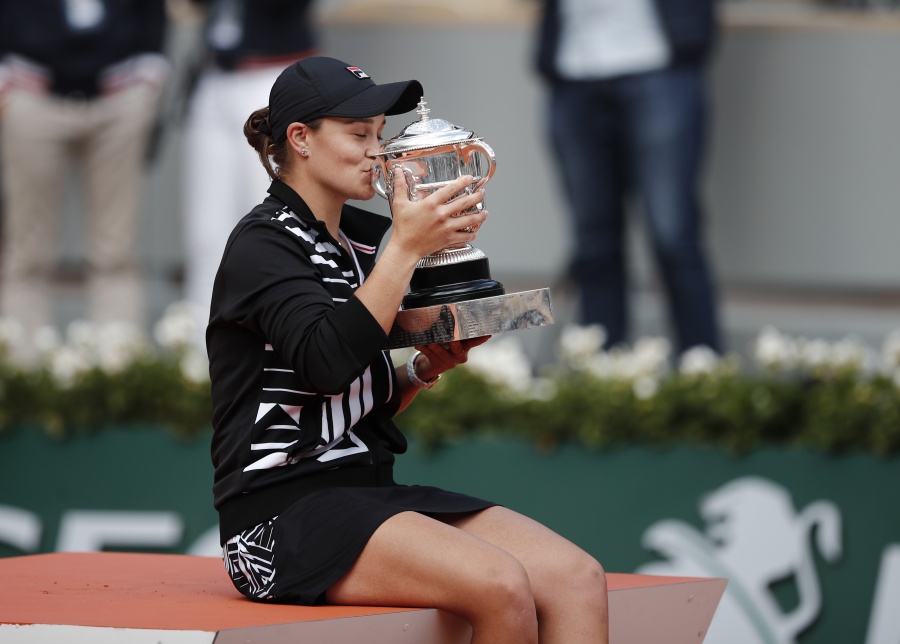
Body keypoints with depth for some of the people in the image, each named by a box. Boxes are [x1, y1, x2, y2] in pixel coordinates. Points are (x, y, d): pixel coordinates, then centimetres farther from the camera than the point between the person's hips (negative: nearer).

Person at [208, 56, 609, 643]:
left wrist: (424, 369, 4)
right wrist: (407, 247, -21)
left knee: (579, 579, -15)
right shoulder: (264, 243, -6)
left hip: (368, 491, 8)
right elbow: (328, 363, -24)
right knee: (501, 586, -31)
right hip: (286, 511, -8)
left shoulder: (354, 243, 19)